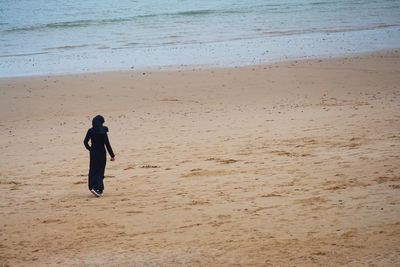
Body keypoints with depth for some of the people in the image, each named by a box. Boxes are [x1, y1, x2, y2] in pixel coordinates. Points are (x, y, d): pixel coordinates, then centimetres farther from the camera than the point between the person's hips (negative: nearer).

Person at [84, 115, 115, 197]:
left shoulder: (90, 131, -2)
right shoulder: (103, 132, -13)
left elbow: (85, 142, 4)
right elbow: (107, 144, -12)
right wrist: (112, 155, -5)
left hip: (93, 153, 4)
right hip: (101, 153, -4)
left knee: (93, 171, 13)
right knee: (100, 171, 1)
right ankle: (96, 188, -12)